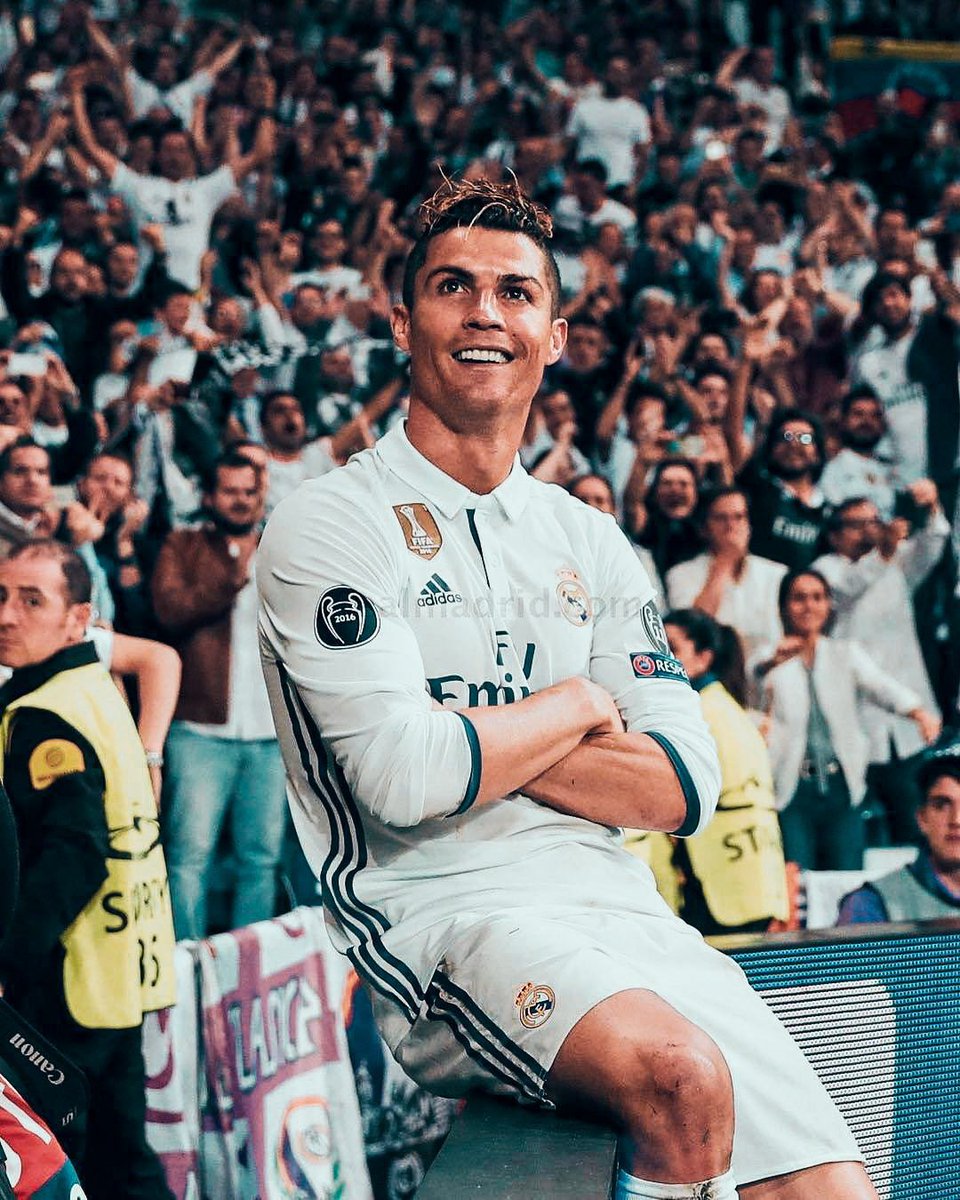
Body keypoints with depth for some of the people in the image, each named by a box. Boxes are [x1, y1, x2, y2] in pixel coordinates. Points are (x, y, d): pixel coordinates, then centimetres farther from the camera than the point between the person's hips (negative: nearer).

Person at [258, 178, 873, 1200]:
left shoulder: (589, 542, 18)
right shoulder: (329, 526, -1)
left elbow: (685, 789, 8)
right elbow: (408, 780, -14)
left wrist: (481, 742, -6)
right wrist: (575, 706, 2)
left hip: (612, 901, 6)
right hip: (439, 910, -5)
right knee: (681, 1074, -34)